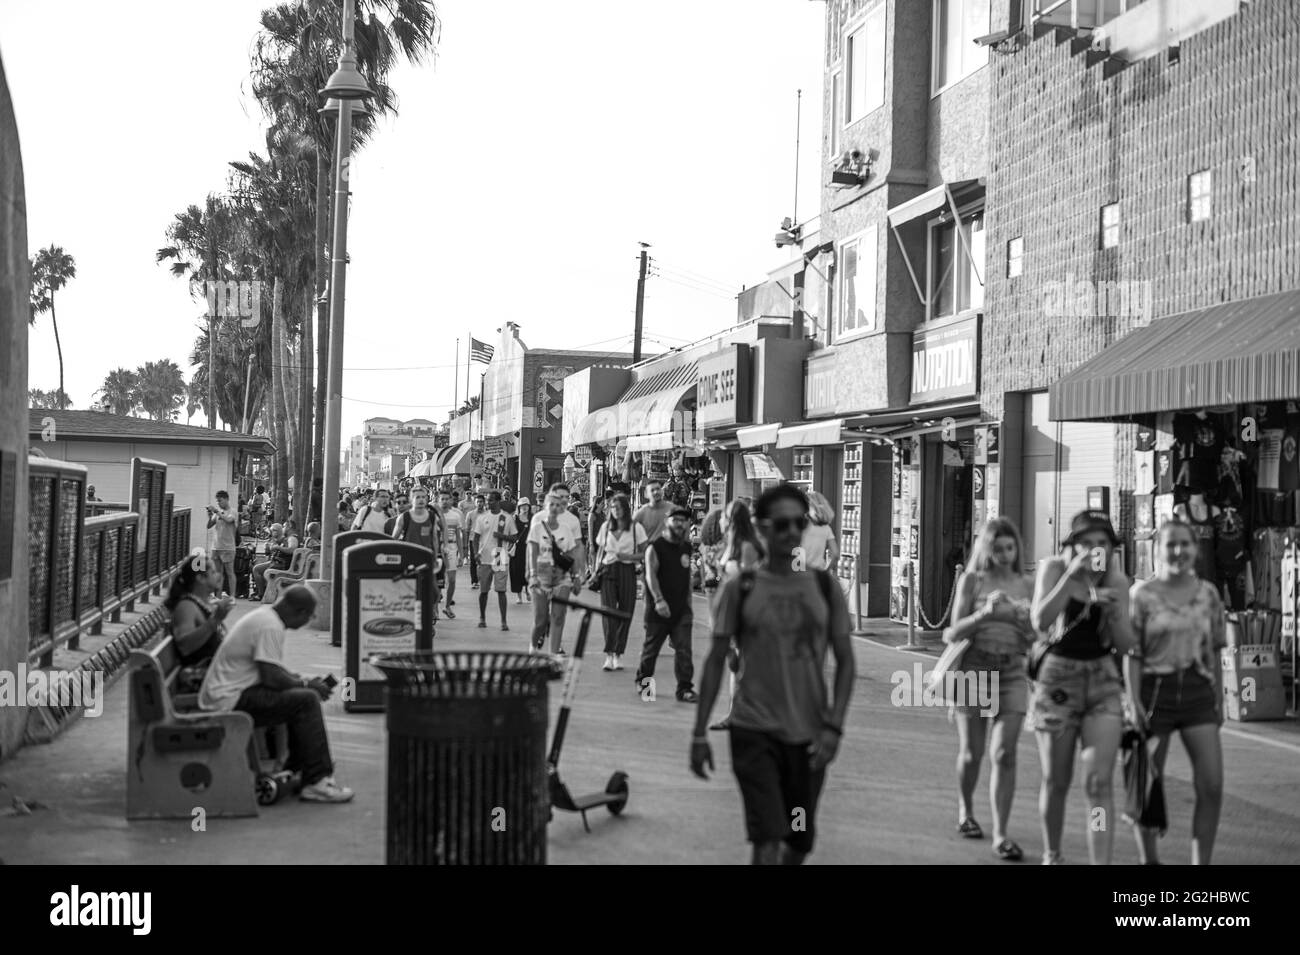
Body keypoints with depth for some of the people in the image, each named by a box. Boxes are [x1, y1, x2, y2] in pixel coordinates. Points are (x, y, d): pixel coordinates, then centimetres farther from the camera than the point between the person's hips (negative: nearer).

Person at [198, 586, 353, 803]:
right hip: (230, 699, -11)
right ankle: (316, 783, -16)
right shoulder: (270, 627, -19)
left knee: (300, 695, 18)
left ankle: (295, 771, 20)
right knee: (306, 700, -18)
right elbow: (272, 677, -23)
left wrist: (304, 680, 11)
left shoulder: (265, 616, 14)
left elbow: (272, 668, 23)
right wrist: (306, 684, -8)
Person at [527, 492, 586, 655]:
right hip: (542, 574, -2)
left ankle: (555, 650, -2)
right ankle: (534, 645, 23)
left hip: (562, 576, 2)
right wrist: (533, 575, -16)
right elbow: (532, 553, -7)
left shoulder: (566, 529, 6)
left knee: (558, 615, -6)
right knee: (540, 616, -2)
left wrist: (576, 576, 5)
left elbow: (572, 554, 9)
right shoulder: (537, 527, -1)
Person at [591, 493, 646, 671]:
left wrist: (628, 556, -12)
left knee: (625, 614, 2)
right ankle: (609, 655, -16)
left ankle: (618, 654, 13)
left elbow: (644, 554, 4)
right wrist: (597, 570, 5)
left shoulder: (636, 528, 1)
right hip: (608, 571, 1)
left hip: (627, 571, -1)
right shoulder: (606, 527, 10)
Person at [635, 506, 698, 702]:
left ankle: (685, 688, 0)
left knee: (684, 649, -3)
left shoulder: (686, 548, 12)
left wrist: (689, 606, 18)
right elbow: (651, 574, -17)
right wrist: (659, 599, -28)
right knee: (651, 647, 8)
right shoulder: (655, 547, -6)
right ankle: (643, 681, 26)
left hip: (681, 609, 4)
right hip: (659, 610, -4)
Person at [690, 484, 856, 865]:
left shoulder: (825, 587, 2)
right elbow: (716, 661, 2)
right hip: (754, 730, -3)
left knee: (800, 842, 14)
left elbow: (845, 662, 4)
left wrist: (833, 726, -7)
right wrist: (700, 734, -1)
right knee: (768, 841, -13)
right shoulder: (740, 588, -2)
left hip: (810, 734, 3)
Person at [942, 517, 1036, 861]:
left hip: (1013, 672, 1)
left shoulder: (1026, 586, 7)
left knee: (1004, 754, -9)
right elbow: (955, 633, -4)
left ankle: (1000, 835, -6)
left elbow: (1031, 641, 10)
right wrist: (984, 612, -20)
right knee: (971, 753, 7)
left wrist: (1026, 623, -11)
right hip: (974, 667, -1)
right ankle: (965, 811, 35)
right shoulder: (972, 580, 0)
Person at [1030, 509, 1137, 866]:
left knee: (1099, 782, -10)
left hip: (1102, 679, 2)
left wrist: (1115, 609, -19)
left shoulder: (1117, 580, 0)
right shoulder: (1054, 568, -7)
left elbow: (1125, 644, 0)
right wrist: (1072, 574, -26)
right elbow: (1040, 621, -22)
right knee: (1056, 782, 9)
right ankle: (1051, 855, 33)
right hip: (1058, 678, -1)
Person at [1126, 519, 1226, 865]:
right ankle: (1148, 859, 22)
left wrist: (1219, 700, 11)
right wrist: (1134, 703, -11)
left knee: (1212, 786, -6)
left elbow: (1214, 652, 12)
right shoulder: (1142, 594, -3)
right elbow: (1132, 654, -4)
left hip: (1198, 691, 3)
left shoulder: (1208, 594, 7)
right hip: (1156, 690, -3)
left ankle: (1201, 862, 4)